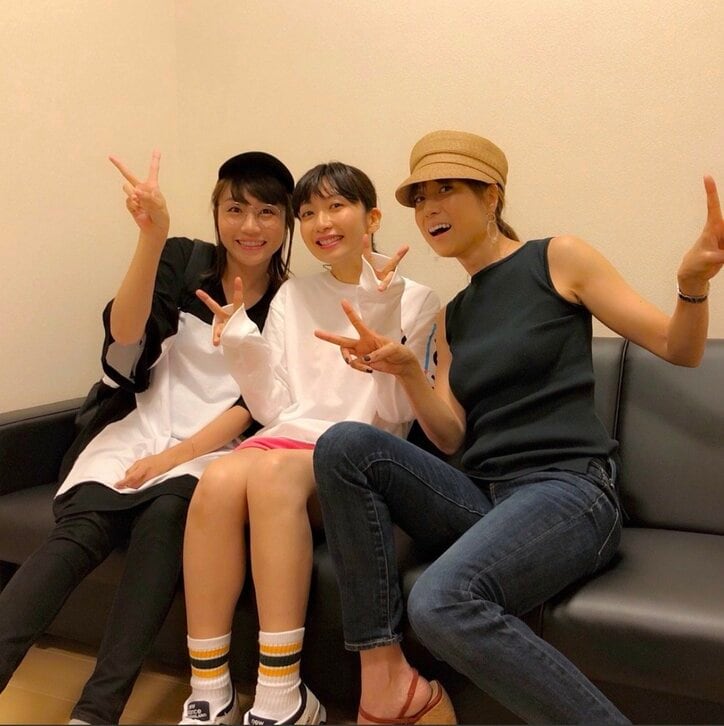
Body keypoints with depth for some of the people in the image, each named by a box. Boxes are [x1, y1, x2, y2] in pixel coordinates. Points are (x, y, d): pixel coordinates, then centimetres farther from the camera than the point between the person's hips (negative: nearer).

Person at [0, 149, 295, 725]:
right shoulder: (183, 261, 6)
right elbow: (125, 333, -10)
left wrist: (181, 453, -13)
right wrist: (152, 235, -25)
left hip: (212, 450, -1)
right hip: (138, 431, 1)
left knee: (165, 515, -32)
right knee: (78, 533, -25)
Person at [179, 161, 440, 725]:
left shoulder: (414, 299, 6)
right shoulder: (293, 297, 16)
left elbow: (397, 411, -4)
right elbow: (274, 409, 11)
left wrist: (383, 314, -14)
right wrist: (241, 343, -5)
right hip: (288, 438, 3)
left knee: (272, 469, -35)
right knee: (219, 479, -31)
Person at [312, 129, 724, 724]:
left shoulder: (557, 259, 4)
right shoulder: (452, 317, 19)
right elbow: (451, 436, 10)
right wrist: (405, 370, -7)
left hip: (570, 487, -6)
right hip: (481, 496, 6)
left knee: (443, 601, -34)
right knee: (343, 445, -18)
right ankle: (384, 677, -16)